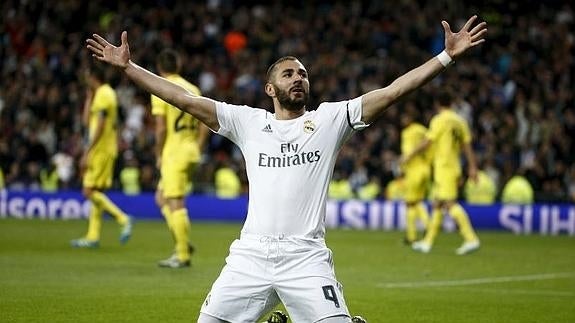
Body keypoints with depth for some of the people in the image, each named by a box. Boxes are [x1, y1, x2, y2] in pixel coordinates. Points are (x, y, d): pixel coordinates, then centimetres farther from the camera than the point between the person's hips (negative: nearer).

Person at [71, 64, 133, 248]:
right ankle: (93, 236, 11)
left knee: (89, 191, -12)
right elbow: (87, 121, 19)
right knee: (94, 191, 10)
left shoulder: (103, 95, -13)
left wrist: (87, 153, -20)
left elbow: (99, 128, -19)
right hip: (104, 150, 10)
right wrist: (89, 98, 16)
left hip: (101, 149, -10)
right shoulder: (106, 94, 17)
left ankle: (123, 219, -15)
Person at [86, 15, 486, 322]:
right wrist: (128, 67, 6)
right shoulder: (248, 122, 13)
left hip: (305, 258, -2)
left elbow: (391, 92, 2)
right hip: (250, 256, 2)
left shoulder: (330, 118, 9)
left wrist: (448, 56, -5)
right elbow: (186, 99, 10)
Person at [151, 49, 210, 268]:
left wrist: (158, 156, -4)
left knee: (175, 204, -4)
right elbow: (204, 125, 10)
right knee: (161, 197, 19)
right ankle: (183, 244, 13)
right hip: (190, 152, 8)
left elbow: (161, 128, -14)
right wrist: (197, 149, 16)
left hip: (174, 153, -8)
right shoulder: (193, 89, 11)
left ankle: (183, 255, -4)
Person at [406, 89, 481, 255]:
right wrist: (472, 167, 12)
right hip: (455, 166, 8)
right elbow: (467, 146, 11)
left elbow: (426, 143, -11)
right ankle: (427, 242, 19)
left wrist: (410, 156, 1)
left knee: (450, 204, -13)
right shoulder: (460, 121, 11)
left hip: (443, 166, -8)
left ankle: (471, 238, -22)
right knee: (437, 204, 14)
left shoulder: (439, 120, -10)